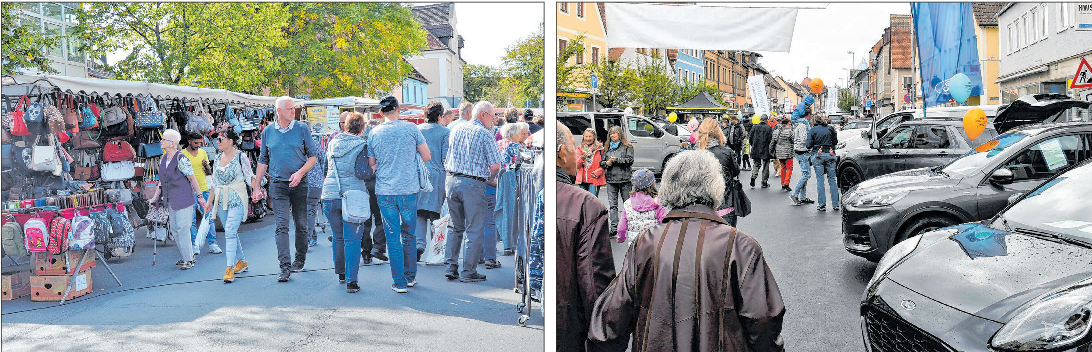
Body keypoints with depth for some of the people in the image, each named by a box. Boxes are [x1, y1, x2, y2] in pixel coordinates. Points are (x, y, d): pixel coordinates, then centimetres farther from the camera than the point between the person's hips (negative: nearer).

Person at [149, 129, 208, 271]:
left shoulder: (181, 160, -15)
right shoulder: (163, 159, 9)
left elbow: (192, 178, -11)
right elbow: (162, 180, 18)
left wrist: (200, 196, -9)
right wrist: (156, 196, 16)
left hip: (183, 198, -8)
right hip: (171, 200, 8)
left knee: (183, 228, -6)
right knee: (174, 229, 12)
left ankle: (188, 260, 3)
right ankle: (185, 256, 25)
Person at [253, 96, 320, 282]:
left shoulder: (302, 129, 1)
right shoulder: (268, 132, 6)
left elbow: (313, 156, 3)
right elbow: (263, 161, 13)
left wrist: (300, 173, -13)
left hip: (300, 184, 0)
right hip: (278, 184, 0)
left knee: (301, 224, 6)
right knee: (281, 225, -8)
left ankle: (300, 259, 26)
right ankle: (285, 267, -9)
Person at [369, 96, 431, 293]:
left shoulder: (374, 133, 1)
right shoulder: (411, 128, -2)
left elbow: (371, 164, 6)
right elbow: (427, 157, 3)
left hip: (384, 191, 0)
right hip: (409, 189, 0)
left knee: (392, 237, 5)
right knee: (409, 234, 15)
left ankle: (399, 282, 5)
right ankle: (411, 277, 24)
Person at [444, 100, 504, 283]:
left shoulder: (456, 130, 13)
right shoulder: (485, 134, -7)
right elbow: (495, 165, -10)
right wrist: (491, 179, 9)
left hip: (452, 180, 7)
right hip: (473, 185, -6)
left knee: (455, 227, 18)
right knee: (474, 230, 2)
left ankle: (450, 267, 18)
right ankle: (468, 272, 5)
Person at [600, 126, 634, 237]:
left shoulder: (627, 146, 4)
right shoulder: (607, 147, 17)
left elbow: (630, 160, -9)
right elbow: (601, 162, 17)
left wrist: (616, 159, -10)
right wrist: (606, 163, -5)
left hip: (624, 179, -3)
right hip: (611, 179, 4)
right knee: (613, 204, -2)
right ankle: (614, 227, -3)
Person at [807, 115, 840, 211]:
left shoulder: (813, 130, 0)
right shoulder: (831, 129, 7)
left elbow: (809, 145, -4)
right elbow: (835, 142, 12)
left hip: (818, 155, -2)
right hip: (830, 155, 2)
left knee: (820, 180, 0)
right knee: (832, 180, 7)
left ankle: (822, 205, -3)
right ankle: (835, 204, 7)